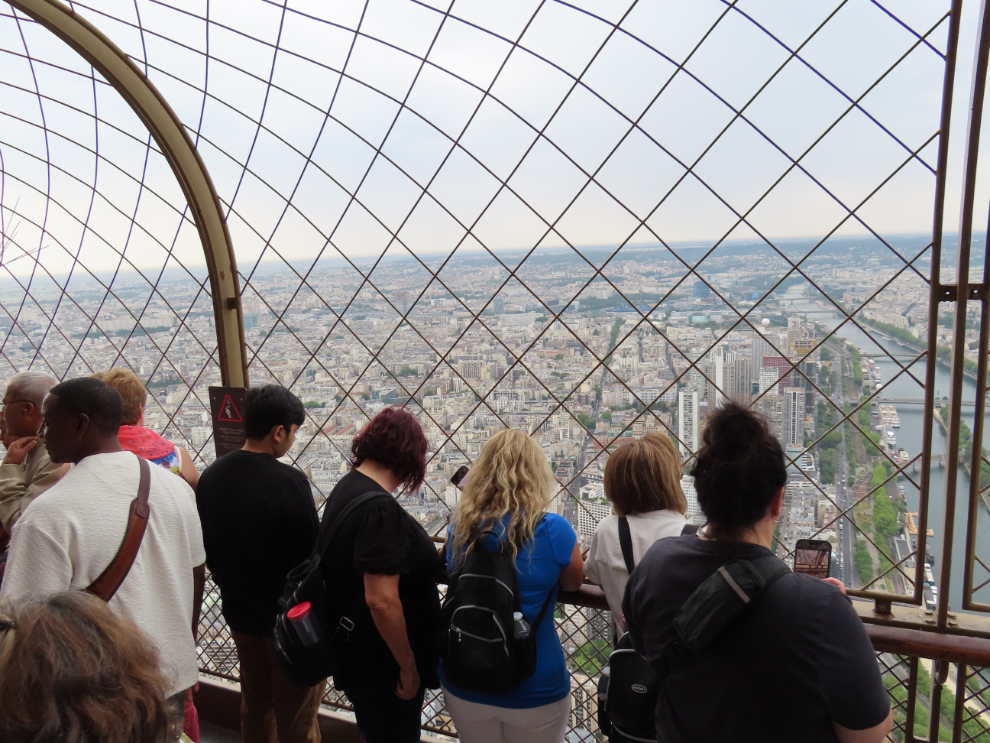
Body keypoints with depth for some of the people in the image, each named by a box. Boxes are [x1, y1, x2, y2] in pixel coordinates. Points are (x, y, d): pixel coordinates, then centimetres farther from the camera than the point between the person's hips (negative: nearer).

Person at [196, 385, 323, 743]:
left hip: (239, 610, 7)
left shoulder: (211, 476, -4)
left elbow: (207, 551, 6)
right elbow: (311, 556, -22)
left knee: (255, 702, 25)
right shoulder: (289, 482, -26)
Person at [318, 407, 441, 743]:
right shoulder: (380, 508, -27)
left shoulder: (347, 488, 4)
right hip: (381, 664, -9)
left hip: (357, 653, 9)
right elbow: (381, 600, -30)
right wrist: (408, 665, -19)